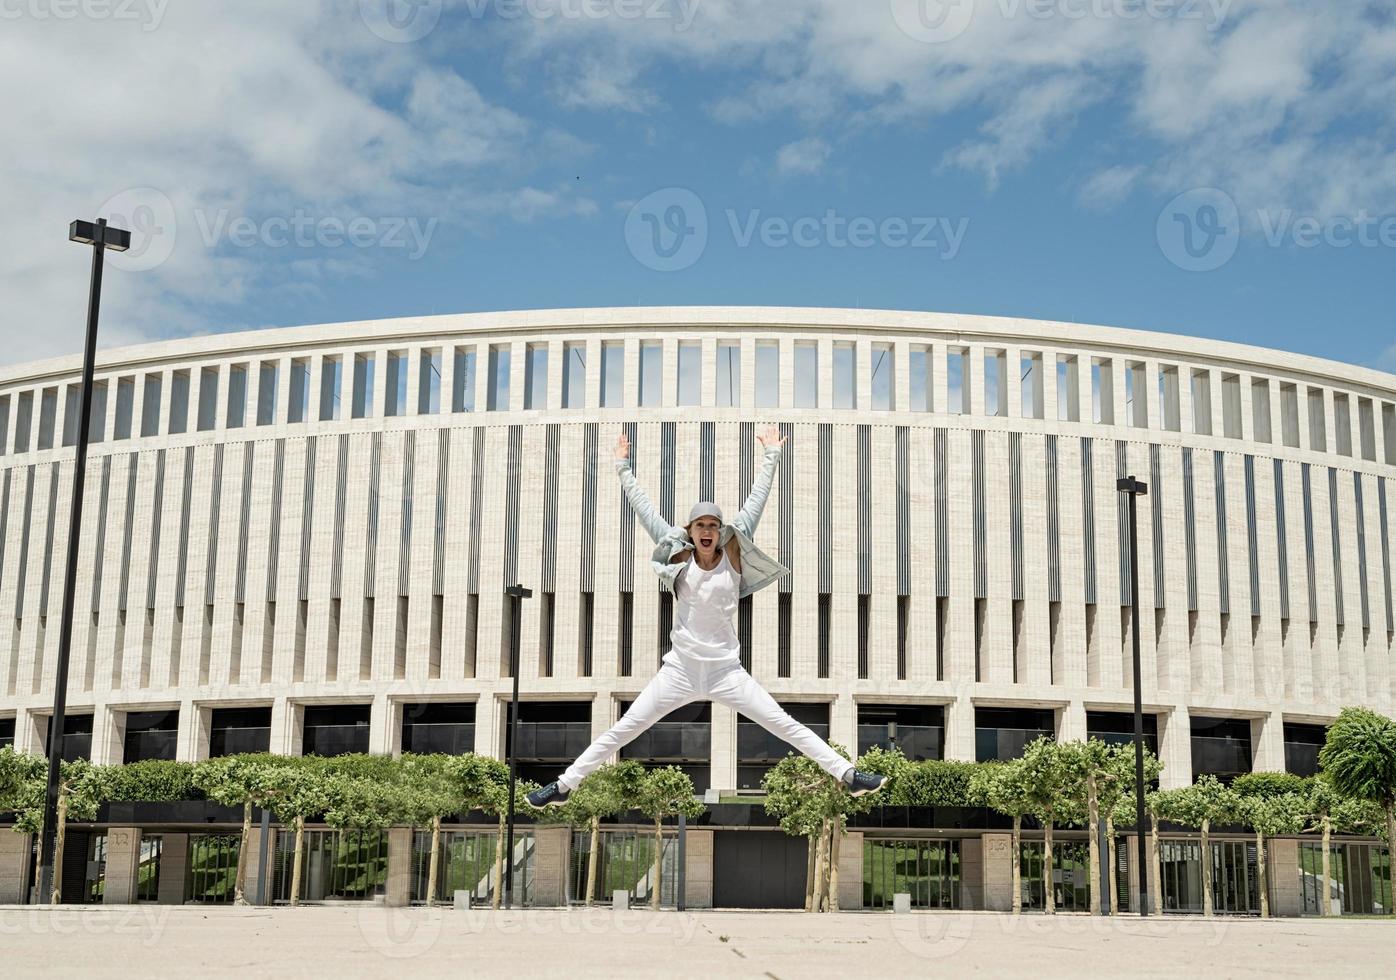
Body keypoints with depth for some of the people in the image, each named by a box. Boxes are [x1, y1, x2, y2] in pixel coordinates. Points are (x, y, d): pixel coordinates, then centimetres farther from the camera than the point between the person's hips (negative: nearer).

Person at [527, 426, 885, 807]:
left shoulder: (733, 556, -1)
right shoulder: (680, 557, 0)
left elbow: (755, 501, 0)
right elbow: (644, 509, 1)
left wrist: (771, 456, 1)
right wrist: (622, 467, 2)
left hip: (726, 670, 0)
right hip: (680, 670, 0)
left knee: (785, 725, -2)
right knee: (621, 732, 0)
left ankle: (848, 776, 2)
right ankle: (563, 786, 8)